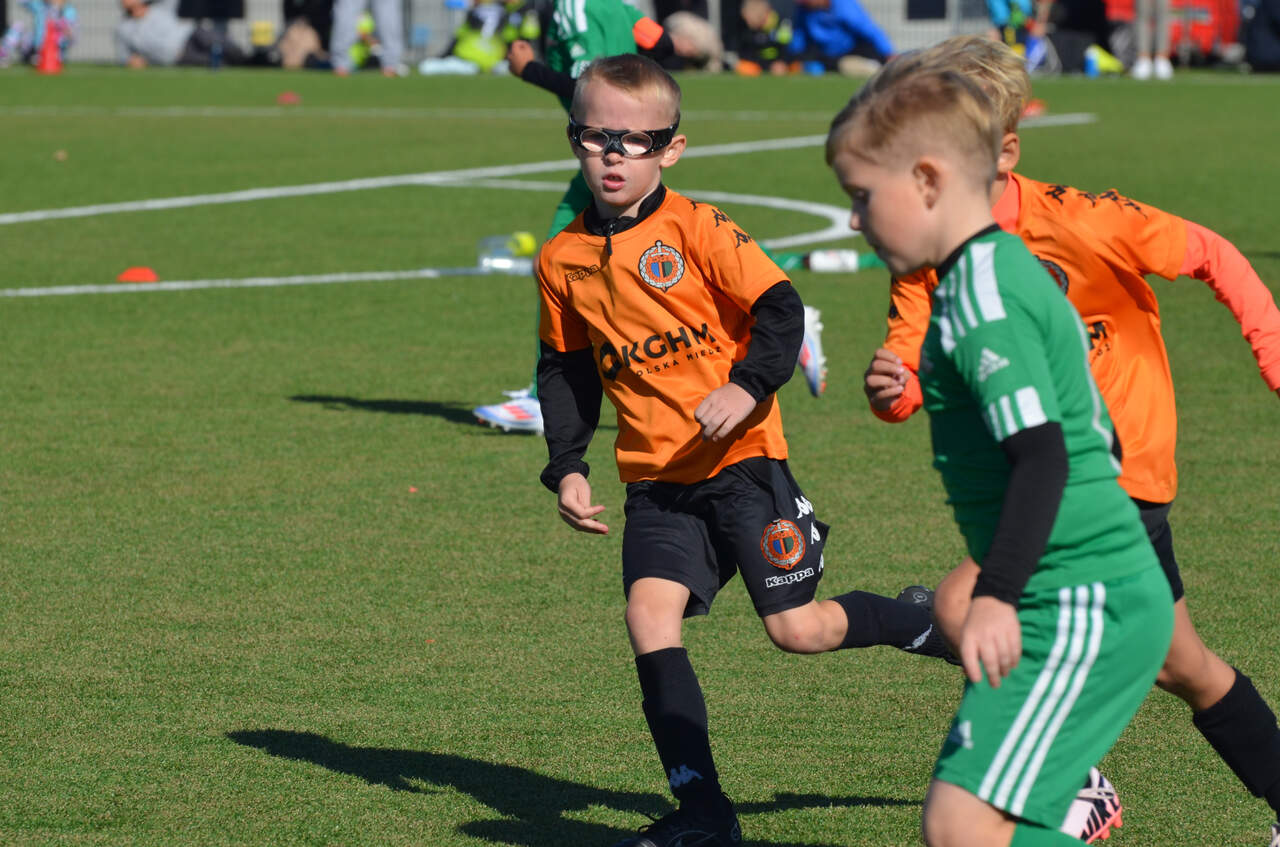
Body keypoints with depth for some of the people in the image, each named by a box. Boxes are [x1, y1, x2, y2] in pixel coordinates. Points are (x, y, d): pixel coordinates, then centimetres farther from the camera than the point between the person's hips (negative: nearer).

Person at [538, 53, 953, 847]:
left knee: (800, 628, -7)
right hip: (657, 478, 5)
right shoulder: (565, 261, 6)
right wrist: (567, 467, 7)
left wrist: (749, 386, -28)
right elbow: (566, 370, 16)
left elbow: (779, 308, -12)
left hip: (741, 459, -4)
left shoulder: (696, 229, -9)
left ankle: (936, 626, 22)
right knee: (650, 616, -14)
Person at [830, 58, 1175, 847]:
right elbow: (1097, 441, 24)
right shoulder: (1019, 272, 17)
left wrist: (997, 596, -29)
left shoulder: (981, 297, -14)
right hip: (1102, 595, 10)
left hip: (1081, 607, -10)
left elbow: (1042, 454, -24)